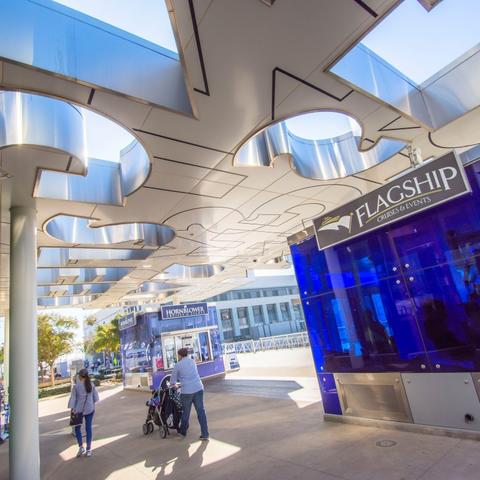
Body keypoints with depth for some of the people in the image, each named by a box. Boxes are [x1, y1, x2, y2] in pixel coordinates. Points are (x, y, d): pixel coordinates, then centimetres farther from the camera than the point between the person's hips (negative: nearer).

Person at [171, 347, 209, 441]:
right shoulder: (193, 361, 12)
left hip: (187, 391, -3)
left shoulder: (178, 365, -1)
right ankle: (205, 435, 9)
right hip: (198, 388, 3)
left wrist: (174, 384, 31)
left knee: (186, 412, 15)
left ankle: (183, 432, 34)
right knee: (201, 411, 7)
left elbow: (172, 381, 9)